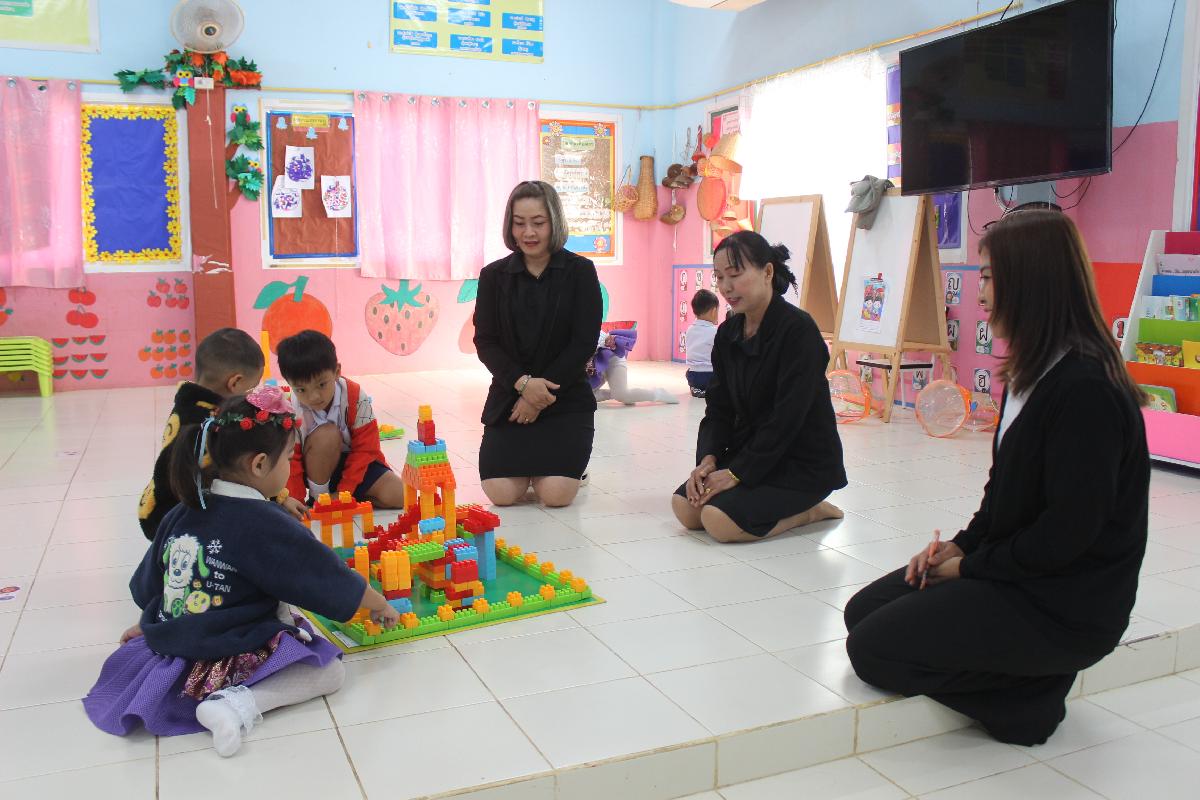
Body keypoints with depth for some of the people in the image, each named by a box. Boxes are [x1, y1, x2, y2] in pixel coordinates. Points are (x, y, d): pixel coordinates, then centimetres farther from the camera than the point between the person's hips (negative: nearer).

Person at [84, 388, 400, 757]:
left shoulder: (182, 514, 3)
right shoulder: (266, 524, -17)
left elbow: (147, 586, 15)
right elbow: (331, 580, -10)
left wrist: (150, 626, 35)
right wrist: (380, 605, 7)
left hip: (170, 654, 8)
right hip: (228, 663, -8)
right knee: (330, 670, 2)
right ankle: (240, 703, -17)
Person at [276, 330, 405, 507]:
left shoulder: (355, 396, -19)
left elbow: (365, 449, -15)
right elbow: (290, 459, -17)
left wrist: (344, 493, -18)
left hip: (351, 462, 2)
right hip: (316, 470, -2)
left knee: (398, 495, -19)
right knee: (327, 434, -34)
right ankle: (317, 496, -14)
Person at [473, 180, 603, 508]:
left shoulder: (580, 271, -2)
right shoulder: (493, 275, 4)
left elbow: (584, 343, -7)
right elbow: (485, 343, -1)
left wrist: (540, 396, -13)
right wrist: (522, 383, -18)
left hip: (565, 398, -2)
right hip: (509, 396, 2)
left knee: (556, 494, -17)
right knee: (501, 493, -13)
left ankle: (569, 465, 18)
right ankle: (526, 463, 21)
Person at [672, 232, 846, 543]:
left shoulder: (798, 330, -18)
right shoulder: (728, 333, 5)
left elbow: (787, 417, -22)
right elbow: (719, 408, 5)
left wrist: (737, 473, -21)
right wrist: (708, 459, -14)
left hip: (804, 462, -7)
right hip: (750, 453, 8)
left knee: (719, 520, -24)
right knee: (686, 507, -10)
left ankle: (807, 510, 1)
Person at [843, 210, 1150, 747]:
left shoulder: (1086, 388, -24)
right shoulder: (1032, 373, 8)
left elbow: (1070, 528, -24)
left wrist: (972, 566, -13)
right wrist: (962, 546, 1)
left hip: (1065, 607, -10)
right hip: (1014, 568, 10)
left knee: (873, 649, -9)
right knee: (862, 612, 10)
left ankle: (1030, 698, 1)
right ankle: (1027, 675, 9)